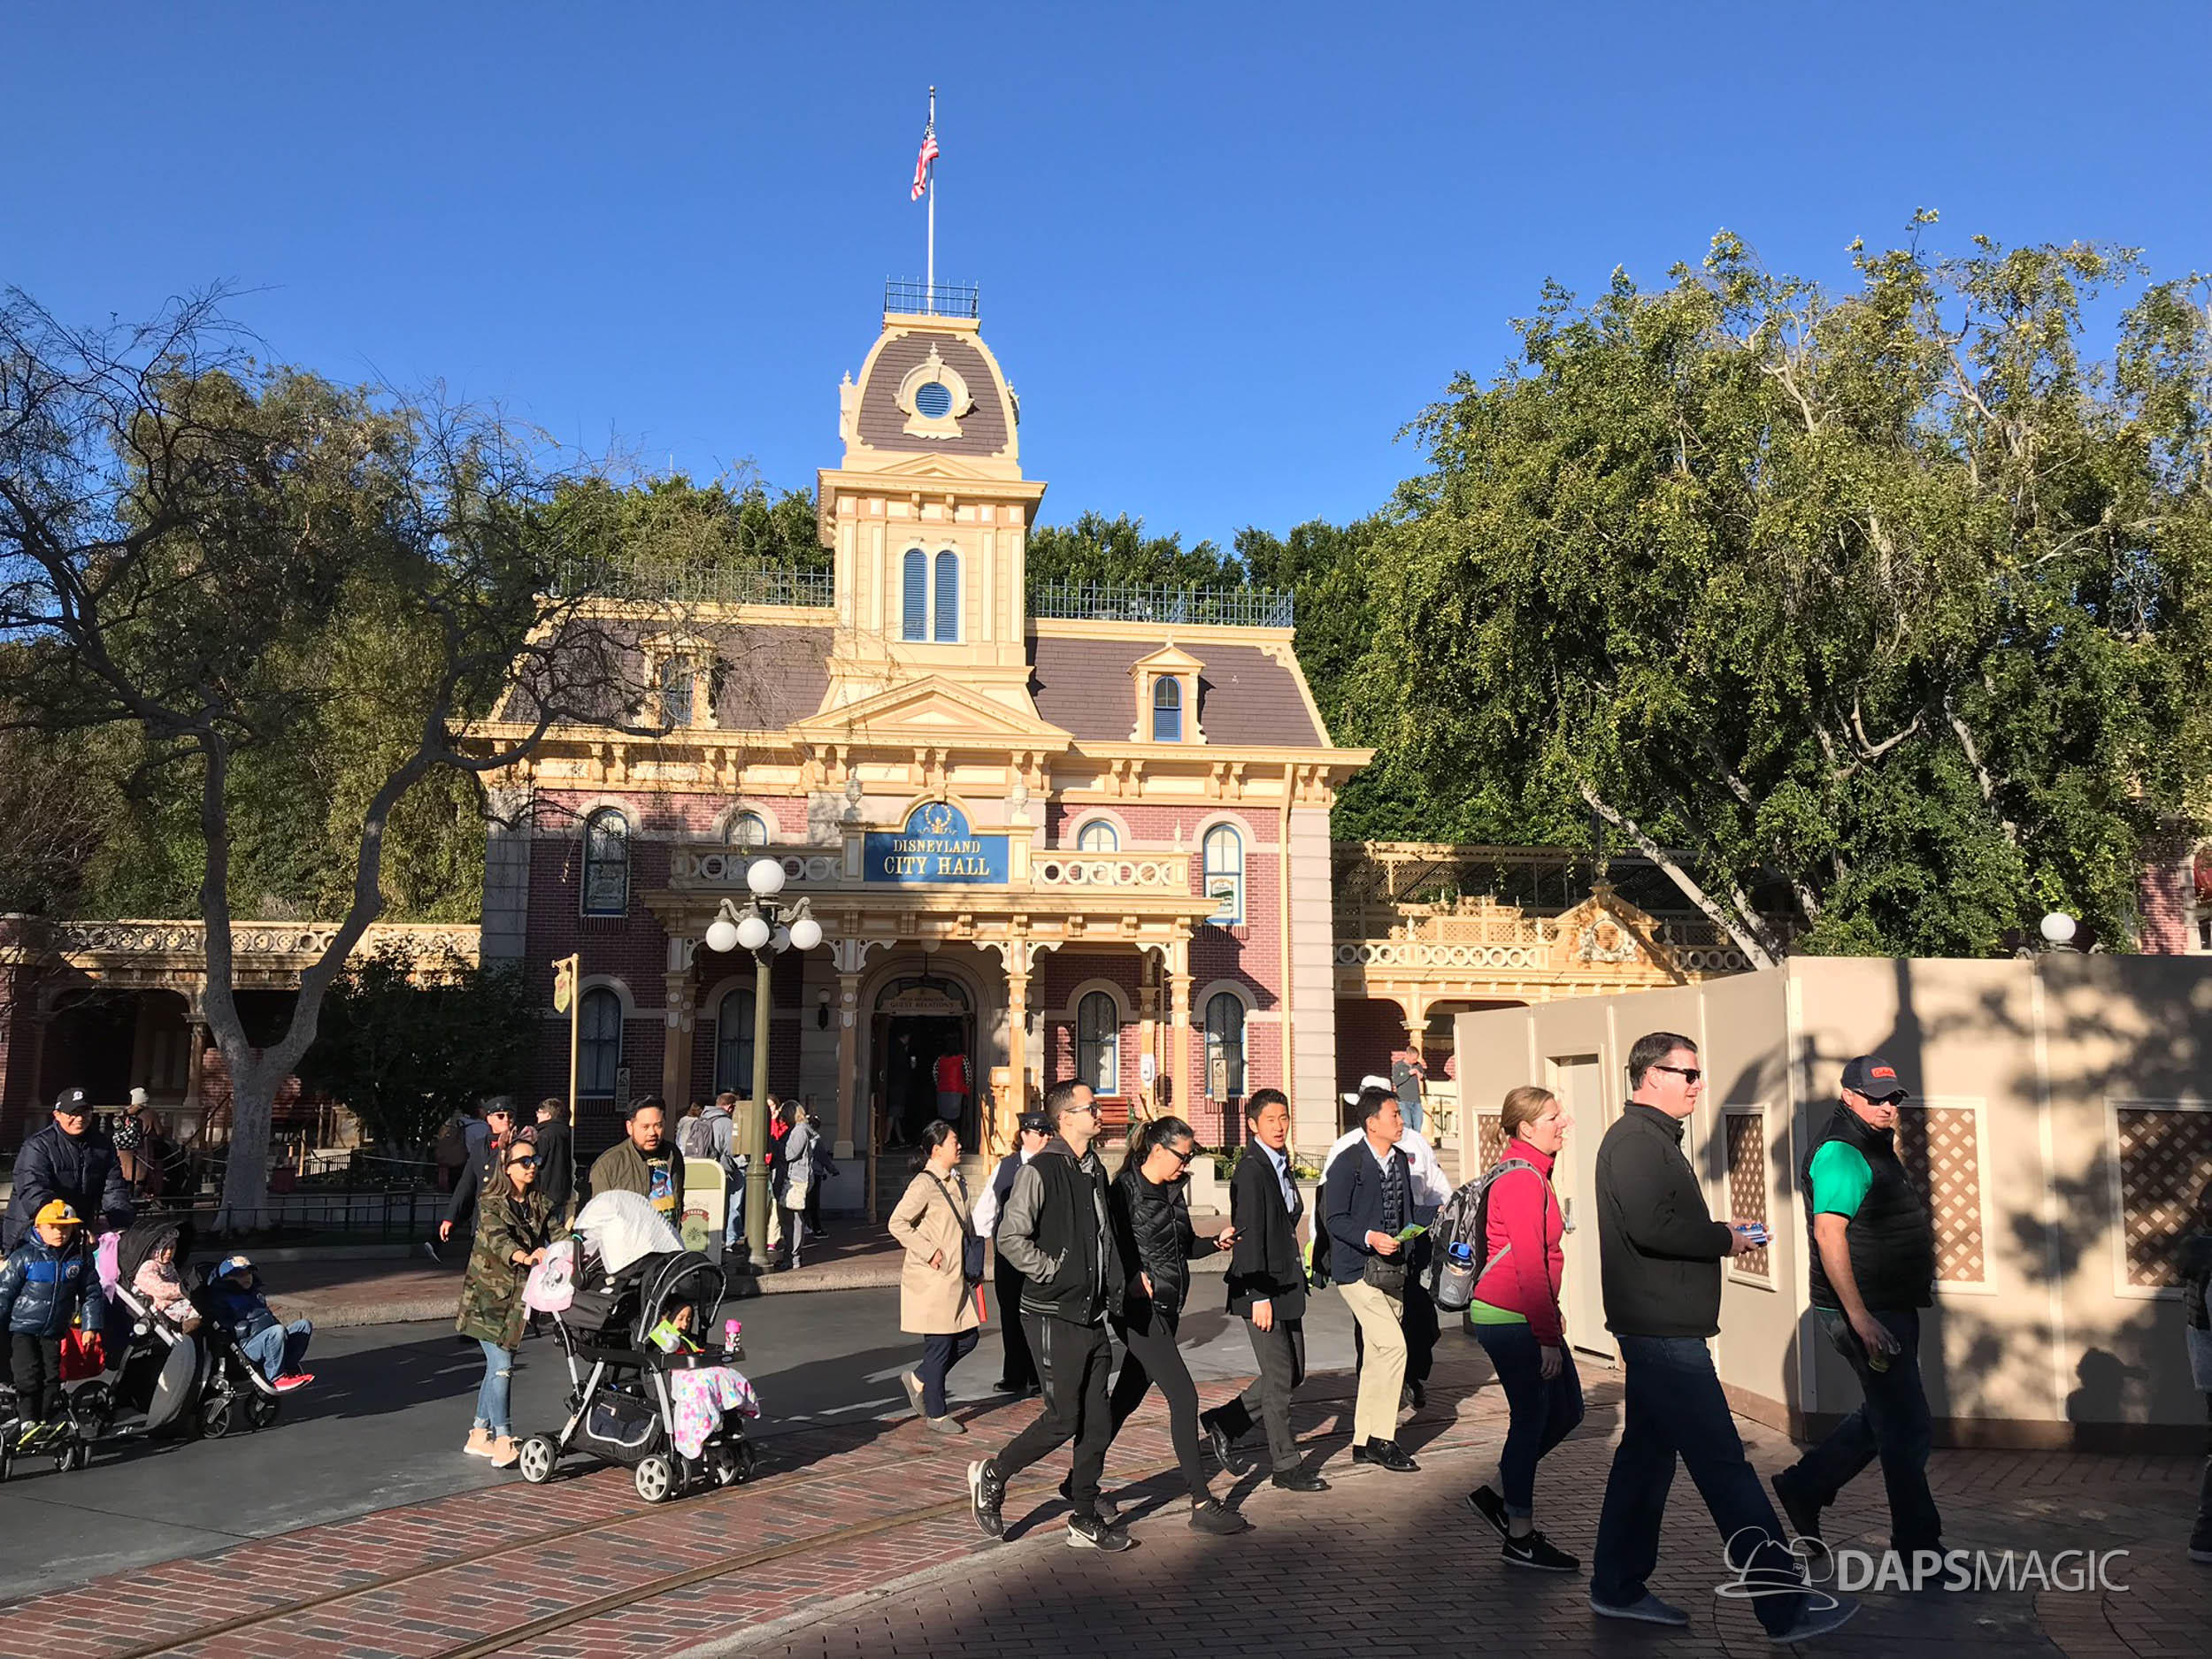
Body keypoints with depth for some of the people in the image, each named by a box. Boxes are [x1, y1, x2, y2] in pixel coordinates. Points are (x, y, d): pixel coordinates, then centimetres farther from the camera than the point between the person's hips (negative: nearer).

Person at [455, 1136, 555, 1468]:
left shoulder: (539, 1205, 8)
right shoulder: (491, 1204, -10)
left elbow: (555, 1233, -5)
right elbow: (497, 1238, -28)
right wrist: (524, 1256, -47)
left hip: (517, 1296, 6)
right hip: (488, 1294, -6)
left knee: (498, 1365, 11)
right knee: (501, 1365, -12)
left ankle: (478, 1435, 22)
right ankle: (502, 1440, -11)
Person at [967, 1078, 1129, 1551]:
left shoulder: (1095, 1170, 13)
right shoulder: (1041, 1171, -14)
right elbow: (1011, 1238, -18)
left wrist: (1112, 1285, 13)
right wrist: (1054, 1272, -15)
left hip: (1092, 1316, 8)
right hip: (1054, 1316, -8)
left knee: (1097, 1422, 8)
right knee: (1064, 1419, -3)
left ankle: (1085, 1520, 19)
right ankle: (992, 1476, 18)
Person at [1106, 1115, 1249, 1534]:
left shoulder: (1173, 1191, 12)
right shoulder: (1125, 1189, -12)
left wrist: (1216, 1242, 3)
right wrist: (1132, 1278, -24)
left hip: (1165, 1309, 8)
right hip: (1138, 1309, -8)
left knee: (1126, 1398, 14)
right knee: (1184, 1397, -10)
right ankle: (1202, 1504, -5)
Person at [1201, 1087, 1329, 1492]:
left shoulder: (1281, 1165, 13)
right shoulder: (1251, 1171, -16)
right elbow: (1249, 1237, -19)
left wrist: (1293, 1281, 17)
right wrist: (1260, 1297, -21)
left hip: (1285, 1285, 9)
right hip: (1261, 1288, -9)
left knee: (1294, 1372, 13)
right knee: (1280, 1376, -1)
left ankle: (1224, 1422, 24)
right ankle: (1287, 1466, 11)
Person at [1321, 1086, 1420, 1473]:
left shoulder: (1400, 1161, 12)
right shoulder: (1347, 1164, -12)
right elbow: (1334, 1219, -14)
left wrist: (1407, 1252, 11)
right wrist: (1370, 1238, -26)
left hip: (1391, 1270, 8)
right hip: (1357, 1270, -8)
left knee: (1376, 1355, 11)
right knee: (1393, 1345, -16)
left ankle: (1363, 1441, 20)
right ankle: (1381, 1439, -6)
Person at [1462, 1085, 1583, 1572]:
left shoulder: (1529, 1172, 13)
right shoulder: (1522, 1180, -19)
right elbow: (1530, 1265, -21)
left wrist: (1553, 1314, 22)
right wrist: (1548, 1338, -19)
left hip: (1528, 1313, 10)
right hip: (1511, 1319, -10)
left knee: (1566, 1410, 15)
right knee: (1531, 1419, 1)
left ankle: (1497, 1494, 25)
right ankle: (1521, 1538, 14)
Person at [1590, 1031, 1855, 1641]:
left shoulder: (1652, 1139, 19)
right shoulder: (1635, 1141, -16)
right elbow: (1651, 1227, -27)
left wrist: (1718, 1233, 10)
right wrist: (1725, 1240, -14)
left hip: (1656, 1331, 11)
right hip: (1663, 1333, -11)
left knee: (1646, 1453, 15)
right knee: (1725, 1466, -6)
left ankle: (1618, 1589, 23)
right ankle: (1786, 1608, -1)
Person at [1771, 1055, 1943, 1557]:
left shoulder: (1873, 1148, 16)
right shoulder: (1841, 1152, -17)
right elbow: (1828, 1233, -26)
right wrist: (1859, 1317, -29)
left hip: (1888, 1306, 10)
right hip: (1866, 1310, -10)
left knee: (1885, 1417, 18)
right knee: (1908, 1429, -2)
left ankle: (1803, 1486, 28)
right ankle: (1918, 1546, 9)